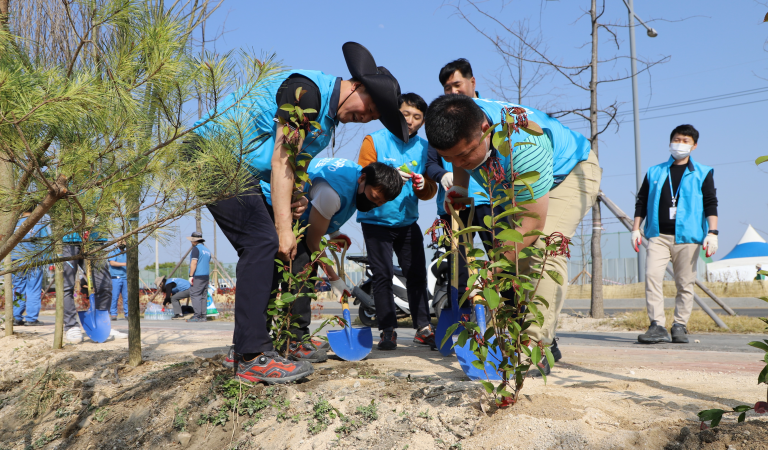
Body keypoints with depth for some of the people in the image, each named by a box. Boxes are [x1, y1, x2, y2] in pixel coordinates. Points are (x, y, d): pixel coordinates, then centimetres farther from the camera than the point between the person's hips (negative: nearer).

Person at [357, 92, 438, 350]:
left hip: (408, 221, 3)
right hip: (376, 221, -3)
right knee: (383, 275, -4)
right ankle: (388, 331, 2)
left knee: (417, 273, 2)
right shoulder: (374, 141, -5)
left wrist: (423, 186, -16)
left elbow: (430, 191, 7)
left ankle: (423, 328, 11)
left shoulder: (424, 148, 6)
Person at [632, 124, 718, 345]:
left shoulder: (703, 174, 11)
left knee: (685, 283, 1)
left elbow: (711, 204, 5)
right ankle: (657, 326, -15)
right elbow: (641, 202, 16)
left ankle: (680, 327, 10)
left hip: (687, 237, -1)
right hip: (658, 236, 1)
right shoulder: (654, 172, 16)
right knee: (652, 276, -15)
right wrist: (636, 229, 7)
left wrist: (712, 232, -5)